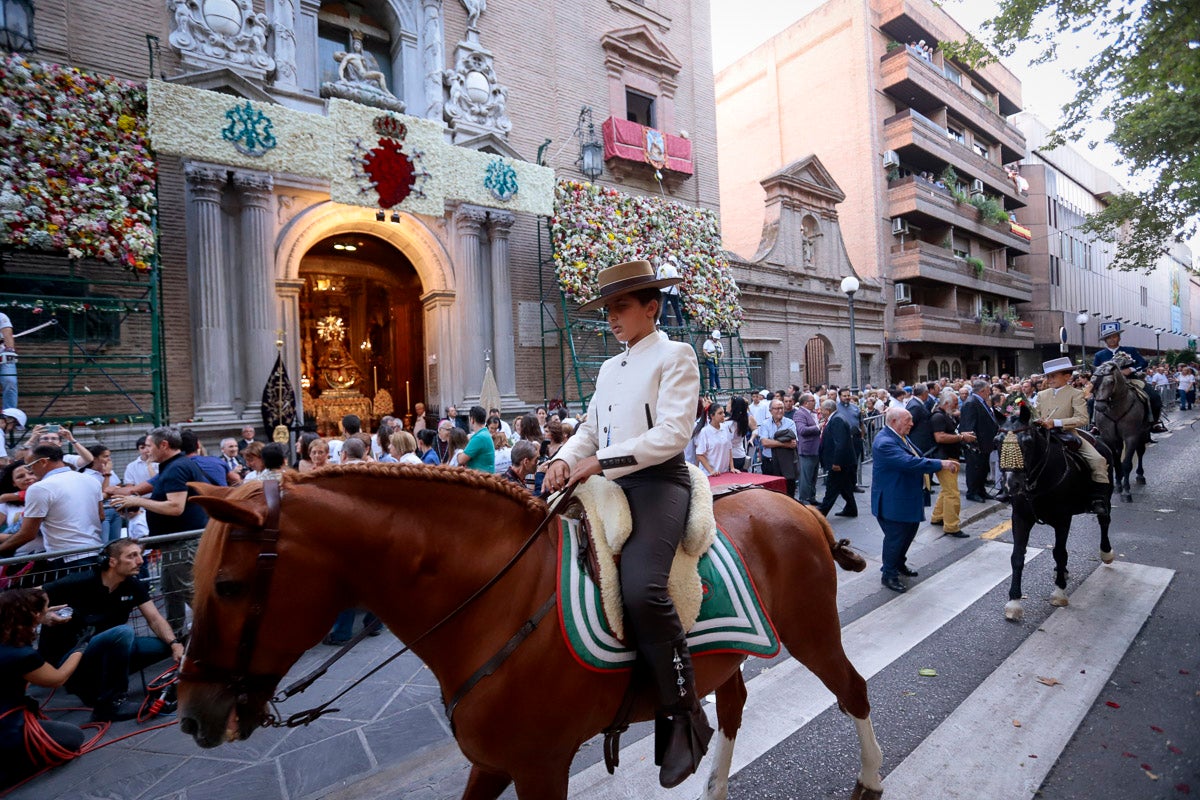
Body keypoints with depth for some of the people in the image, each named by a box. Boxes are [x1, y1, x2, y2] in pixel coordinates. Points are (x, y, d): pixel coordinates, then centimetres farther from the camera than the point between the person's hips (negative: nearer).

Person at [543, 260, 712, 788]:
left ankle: (684, 718, -8)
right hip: (608, 484, 8)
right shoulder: (609, 367, 20)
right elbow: (589, 429, 18)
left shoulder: (675, 356, -2)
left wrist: (600, 462, -19)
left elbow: (672, 433, -14)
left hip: (659, 480, -8)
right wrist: (566, 458, -4)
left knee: (640, 587, -29)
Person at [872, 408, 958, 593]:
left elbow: (917, 458, 15)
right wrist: (940, 464, -29)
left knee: (909, 531, 22)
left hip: (908, 498, 10)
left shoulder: (901, 436, 8)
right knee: (895, 537, 1)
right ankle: (889, 576, 18)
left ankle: (898, 564, 42)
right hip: (893, 501, -10)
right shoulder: (885, 442, -26)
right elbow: (910, 462, -33)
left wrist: (944, 465, 4)